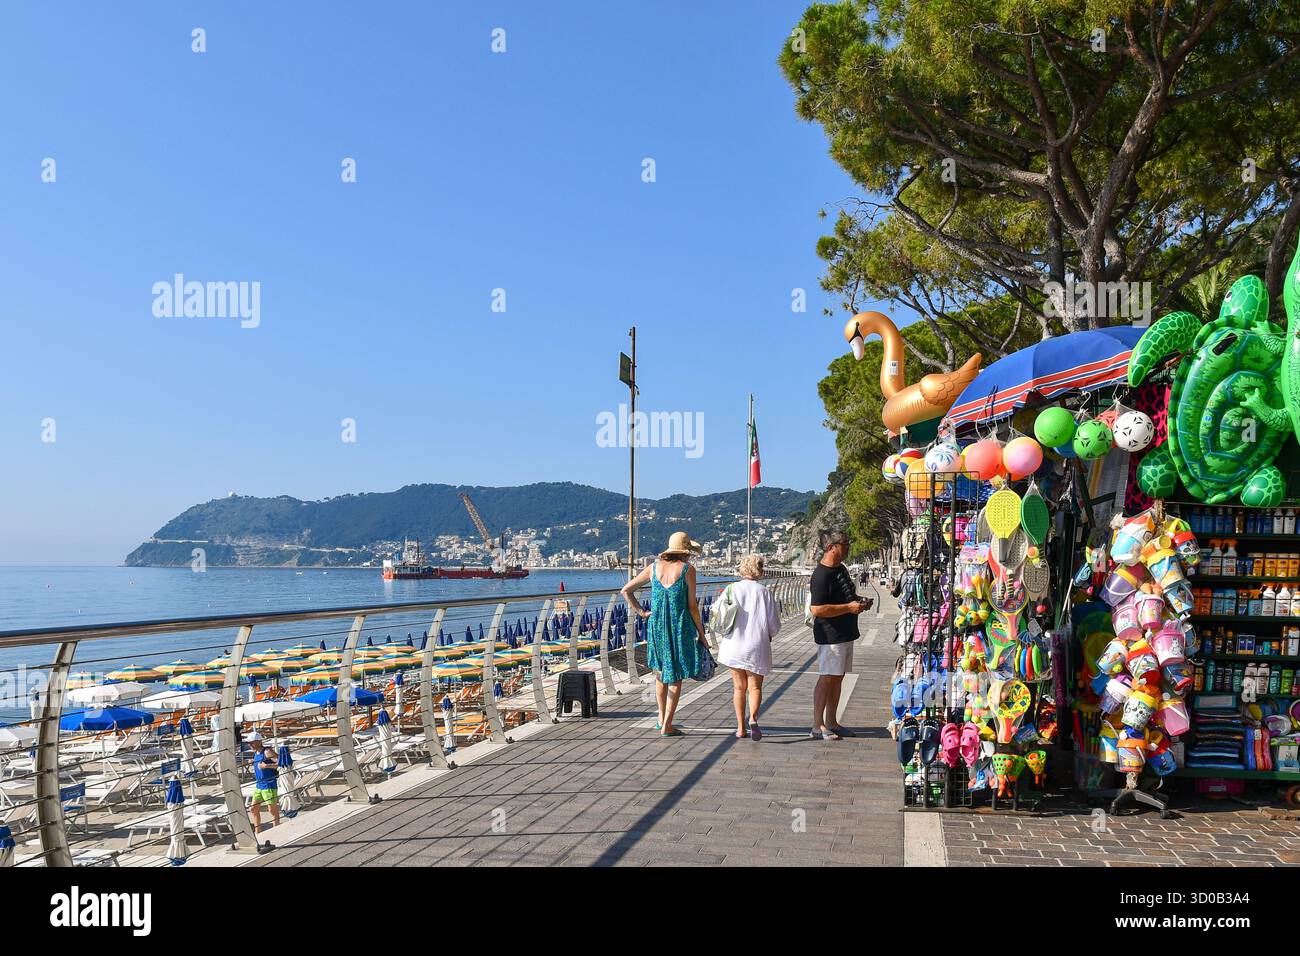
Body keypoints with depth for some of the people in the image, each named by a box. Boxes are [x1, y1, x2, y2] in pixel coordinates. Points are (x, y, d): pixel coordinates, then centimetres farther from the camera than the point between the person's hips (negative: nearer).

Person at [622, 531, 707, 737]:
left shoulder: (654, 567, 4)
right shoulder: (687, 569, -8)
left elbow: (626, 590, 7)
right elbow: (692, 606, -8)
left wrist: (640, 611, 7)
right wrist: (701, 633, 1)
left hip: (656, 626, 4)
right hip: (680, 627, -4)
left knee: (661, 672, 21)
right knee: (675, 676, 5)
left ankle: (662, 719, 31)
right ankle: (667, 726, 3)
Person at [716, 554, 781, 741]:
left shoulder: (732, 589, -3)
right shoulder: (764, 593, -5)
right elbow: (774, 625, -2)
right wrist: (767, 635, 19)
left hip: (734, 646, 2)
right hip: (756, 647, -1)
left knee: (739, 687, 14)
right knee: (755, 686, 7)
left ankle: (740, 728, 16)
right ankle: (753, 718, -18)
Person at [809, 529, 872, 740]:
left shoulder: (841, 568, 14)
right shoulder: (821, 574, -18)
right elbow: (817, 610, -24)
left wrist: (859, 602, 9)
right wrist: (849, 608, -21)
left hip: (846, 633, 10)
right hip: (830, 635, -10)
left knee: (838, 678, 13)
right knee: (826, 678, -5)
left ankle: (831, 723, 22)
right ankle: (818, 726, 2)